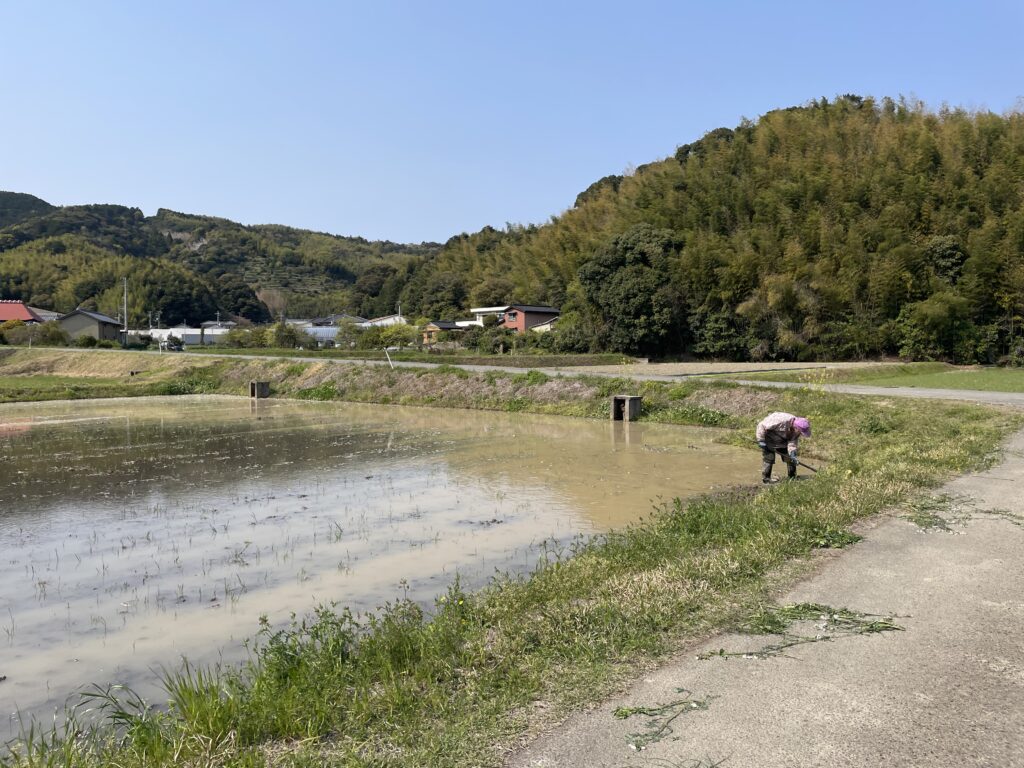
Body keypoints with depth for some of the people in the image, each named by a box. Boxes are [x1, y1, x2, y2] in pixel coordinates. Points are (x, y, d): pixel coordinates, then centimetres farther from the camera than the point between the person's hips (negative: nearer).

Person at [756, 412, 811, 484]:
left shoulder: (797, 430, -18)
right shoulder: (781, 421, -39)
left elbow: (793, 442, -15)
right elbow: (762, 426, -32)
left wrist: (792, 454, -32)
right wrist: (761, 440, -28)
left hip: (782, 440, 6)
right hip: (769, 438, -6)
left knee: (789, 457, 5)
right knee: (768, 458, -11)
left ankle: (792, 477, 18)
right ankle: (766, 479, 0)